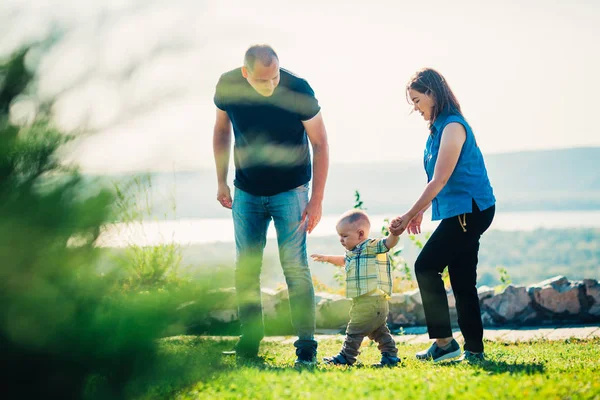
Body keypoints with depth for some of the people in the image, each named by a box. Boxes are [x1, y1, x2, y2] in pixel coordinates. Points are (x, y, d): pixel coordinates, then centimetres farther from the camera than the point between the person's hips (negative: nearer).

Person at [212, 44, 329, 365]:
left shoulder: (298, 91, -20)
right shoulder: (228, 86, -12)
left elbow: (320, 144, -11)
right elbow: (222, 130, 8)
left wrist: (316, 200, -13)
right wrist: (221, 182, 7)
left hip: (289, 191, -3)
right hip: (247, 192, 3)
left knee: (294, 266, -10)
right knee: (245, 269, 2)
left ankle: (306, 346, -6)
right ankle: (249, 342, 10)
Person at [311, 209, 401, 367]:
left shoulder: (371, 247, -11)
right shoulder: (352, 253, 19)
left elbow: (388, 243, -25)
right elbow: (344, 260, 41)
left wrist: (394, 233, -44)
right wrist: (328, 258, 45)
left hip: (370, 301, -10)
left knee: (355, 330, -3)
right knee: (378, 330, 12)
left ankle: (346, 357, 5)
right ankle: (390, 356, 14)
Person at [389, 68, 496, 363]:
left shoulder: (453, 126, -13)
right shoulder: (440, 128, 16)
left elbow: (440, 180, -17)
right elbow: (437, 182, 19)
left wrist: (409, 216, -14)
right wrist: (419, 213, 11)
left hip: (469, 210, -10)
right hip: (463, 212, 10)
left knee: (426, 266, -12)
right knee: (462, 281, 8)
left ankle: (444, 342, -8)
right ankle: (474, 350, 10)